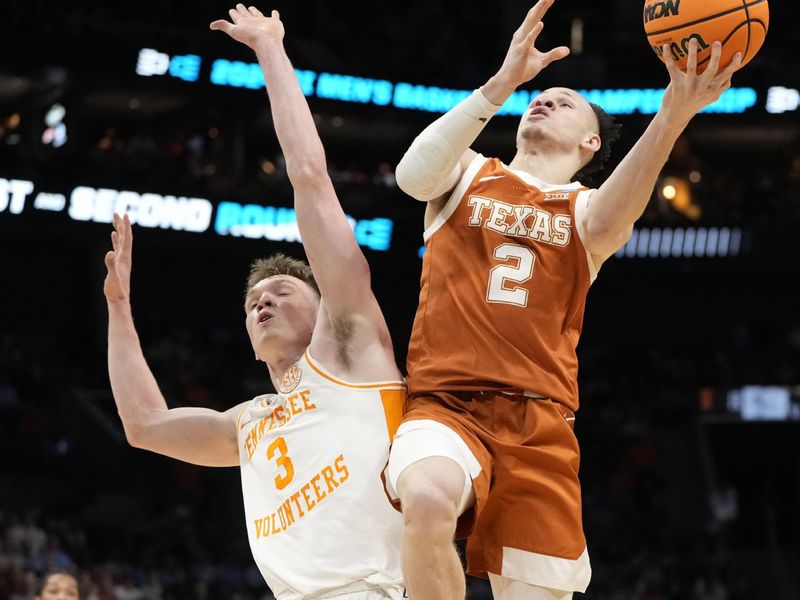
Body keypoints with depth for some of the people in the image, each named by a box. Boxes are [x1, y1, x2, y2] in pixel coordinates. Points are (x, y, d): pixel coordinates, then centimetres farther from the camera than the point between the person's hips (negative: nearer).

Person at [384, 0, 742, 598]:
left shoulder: (585, 208, 16)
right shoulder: (470, 175, 16)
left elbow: (604, 224, -12)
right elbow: (414, 174, -9)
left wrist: (670, 119, -31)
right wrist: (503, 83, -21)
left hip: (538, 426, 2)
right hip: (446, 407, -2)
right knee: (428, 498, -36)